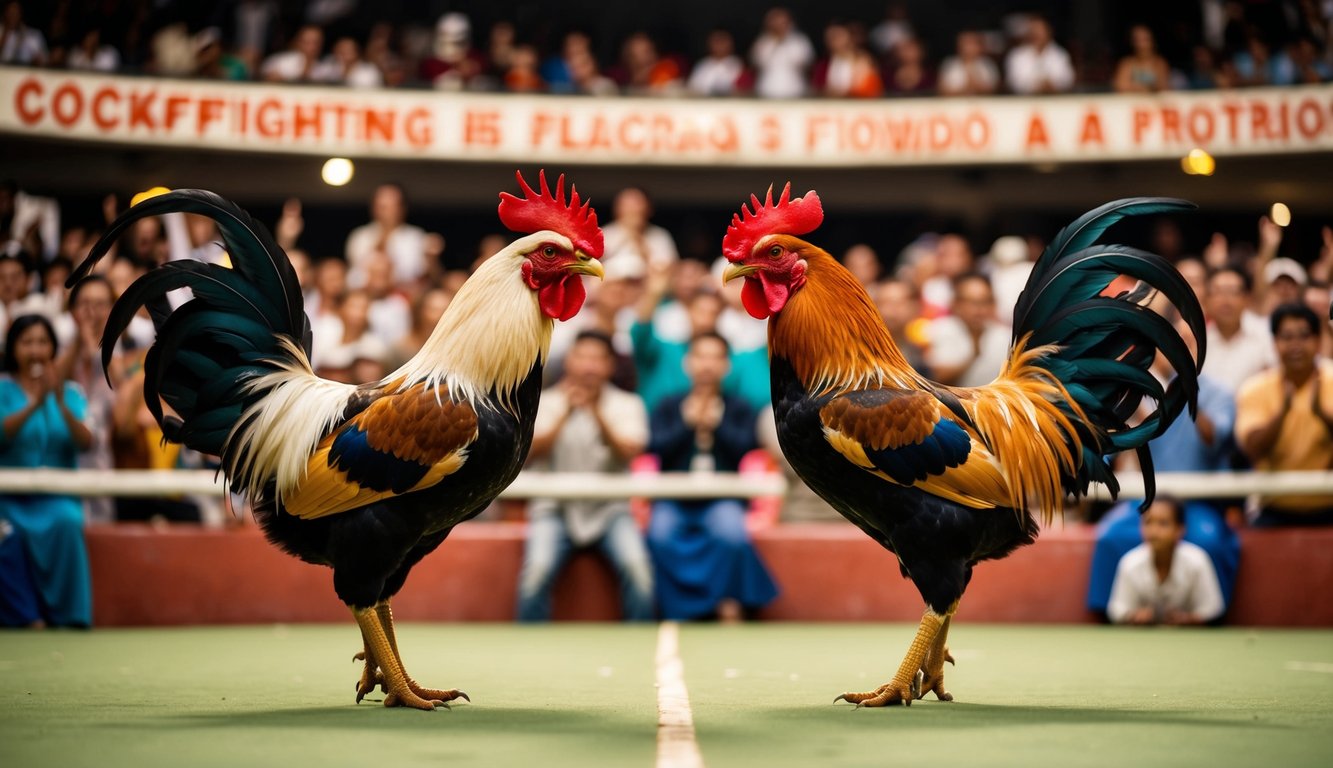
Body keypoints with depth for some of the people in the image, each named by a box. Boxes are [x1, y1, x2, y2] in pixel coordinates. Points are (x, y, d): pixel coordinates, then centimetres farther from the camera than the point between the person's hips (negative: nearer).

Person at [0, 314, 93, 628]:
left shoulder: (69, 393, 11)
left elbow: (86, 443, -4)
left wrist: (61, 405, -21)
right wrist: (34, 405, -29)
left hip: (57, 496, 1)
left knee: (66, 522, -32)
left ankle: (65, 613, -26)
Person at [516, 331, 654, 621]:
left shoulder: (627, 404, 6)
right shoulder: (545, 402, 5)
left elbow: (629, 453, -10)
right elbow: (532, 452, -9)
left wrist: (597, 413, -24)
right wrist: (565, 413, -21)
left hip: (609, 510, 1)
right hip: (555, 508, -1)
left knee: (637, 567, -26)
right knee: (538, 570, -28)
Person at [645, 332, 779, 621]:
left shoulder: (739, 410, 14)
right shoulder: (669, 407, 15)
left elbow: (745, 446, -3)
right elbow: (656, 447, -1)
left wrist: (715, 423, -4)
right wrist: (688, 422, -5)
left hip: (721, 500, 0)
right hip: (673, 500, 0)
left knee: (732, 536, -34)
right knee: (660, 537, -31)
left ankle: (729, 611, -23)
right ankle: (675, 617, -24)